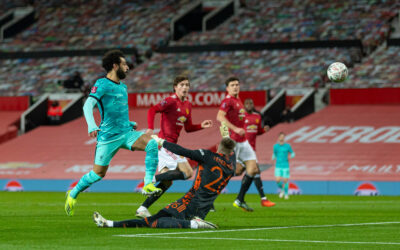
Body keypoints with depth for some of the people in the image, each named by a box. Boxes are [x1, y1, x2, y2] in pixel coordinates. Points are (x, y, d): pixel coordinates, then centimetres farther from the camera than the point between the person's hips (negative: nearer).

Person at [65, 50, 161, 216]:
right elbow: (88, 105, -22)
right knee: (99, 173, -2)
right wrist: (91, 126, -37)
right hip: (108, 136, -6)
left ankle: (148, 185, -19)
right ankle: (73, 194, 23)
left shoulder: (122, 86, 16)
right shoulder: (102, 84, -9)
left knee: (152, 144, -19)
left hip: (126, 132, 6)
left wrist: (129, 124, 20)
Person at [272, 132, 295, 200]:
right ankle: (282, 190, 21)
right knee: (278, 180, -10)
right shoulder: (275, 146, 5)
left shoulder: (287, 146, -1)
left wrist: (290, 156, -13)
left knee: (285, 180, -4)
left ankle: (286, 193, 19)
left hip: (285, 166, -1)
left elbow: (293, 153, 8)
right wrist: (273, 157, -2)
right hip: (278, 166, 1)